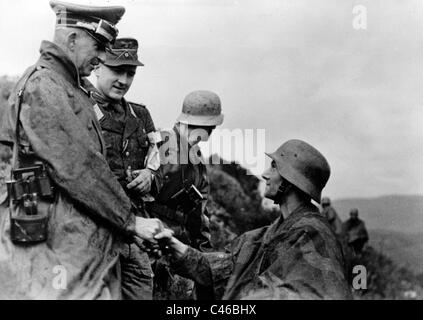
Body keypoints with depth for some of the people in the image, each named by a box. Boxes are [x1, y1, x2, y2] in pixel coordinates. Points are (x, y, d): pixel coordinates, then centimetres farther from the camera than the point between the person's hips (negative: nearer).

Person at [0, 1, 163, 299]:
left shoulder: (70, 89, 18)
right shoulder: (42, 88, -13)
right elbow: (77, 170, -19)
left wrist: (126, 224, 12)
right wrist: (131, 221, -13)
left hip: (89, 239, 9)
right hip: (59, 246, -9)